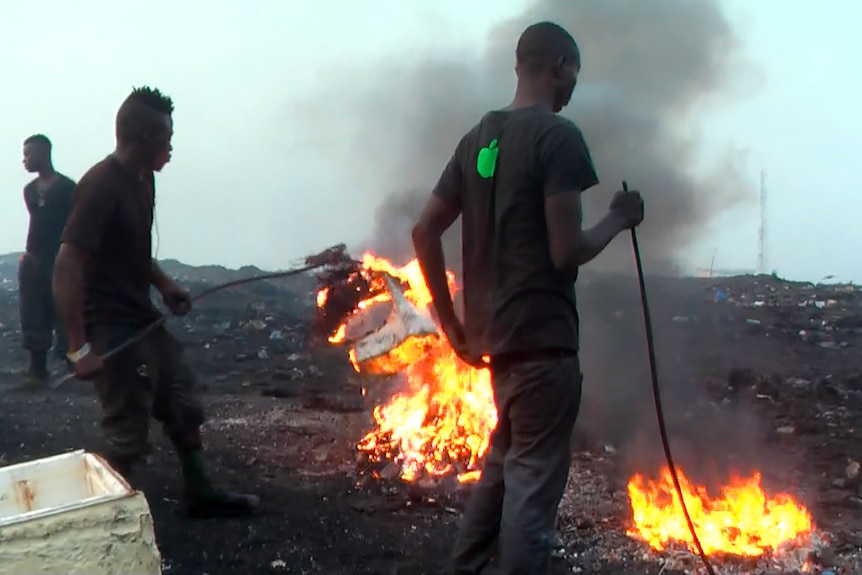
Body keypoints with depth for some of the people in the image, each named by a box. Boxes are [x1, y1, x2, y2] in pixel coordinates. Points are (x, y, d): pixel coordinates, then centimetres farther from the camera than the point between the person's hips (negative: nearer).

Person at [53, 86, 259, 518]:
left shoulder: (143, 179, 6)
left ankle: (201, 496, 33)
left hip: (144, 319, 10)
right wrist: (80, 347, -28)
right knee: (126, 436, -1)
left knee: (183, 408, 19)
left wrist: (163, 284, 5)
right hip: (112, 328, -10)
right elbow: (67, 267, -26)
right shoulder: (100, 186, -22)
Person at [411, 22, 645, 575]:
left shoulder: (478, 138, 10)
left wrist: (452, 321, 14)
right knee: (534, 478, 0)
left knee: (505, 458, 23)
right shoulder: (559, 136, -12)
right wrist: (618, 219, 0)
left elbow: (424, 230, 10)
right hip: (542, 337, -8)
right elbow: (566, 252, -18)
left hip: (491, 334, 8)